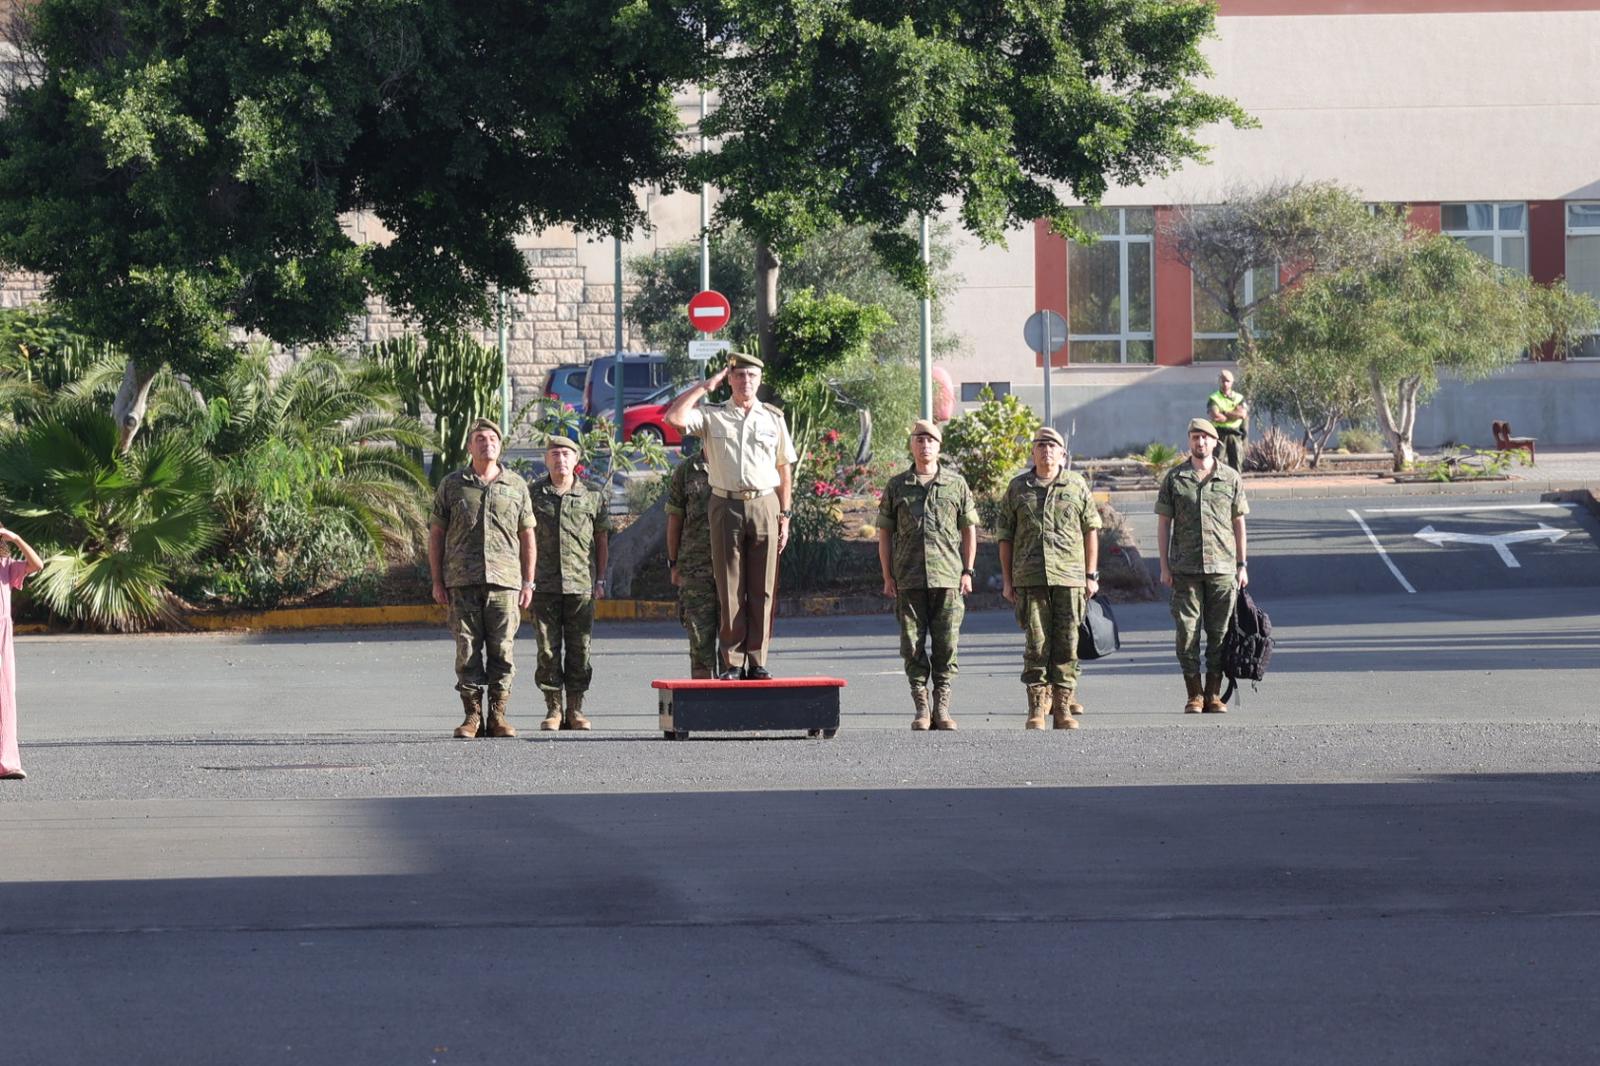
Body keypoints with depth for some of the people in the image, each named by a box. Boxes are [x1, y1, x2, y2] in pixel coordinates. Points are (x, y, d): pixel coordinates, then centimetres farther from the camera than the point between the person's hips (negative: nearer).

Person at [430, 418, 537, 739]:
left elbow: (527, 537, 13)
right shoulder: (452, 485, 8)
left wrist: (528, 582, 7)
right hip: (462, 581, 0)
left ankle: (498, 715, 5)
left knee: (502, 650, -2)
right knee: (467, 650, -2)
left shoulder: (516, 485, 11)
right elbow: (436, 534, 9)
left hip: (504, 580, 1)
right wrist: (437, 582, 3)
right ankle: (472, 716, 3)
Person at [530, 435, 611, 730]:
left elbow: (601, 539, 12)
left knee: (579, 649, 1)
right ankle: (553, 709, 5)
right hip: (544, 584, 0)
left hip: (581, 584, 0)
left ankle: (575, 709, 8)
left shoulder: (592, 496, 7)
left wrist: (600, 579, 8)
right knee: (548, 650, 0)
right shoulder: (533, 495, 7)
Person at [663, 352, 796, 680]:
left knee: (762, 590, 1)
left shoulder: (774, 419, 11)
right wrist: (705, 386, -3)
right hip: (726, 506, -1)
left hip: (765, 506, 1)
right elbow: (674, 418, -11)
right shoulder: (712, 416, 6)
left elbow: (784, 469, 13)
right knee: (730, 590, -1)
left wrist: (784, 516, 7)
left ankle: (757, 662, 5)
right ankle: (731, 663, 1)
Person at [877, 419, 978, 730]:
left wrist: (967, 572, 3)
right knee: (913, 645, 0)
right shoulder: (896, 486, 9)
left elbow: (969, 530, 11)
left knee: (946, 643, -2)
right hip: (909, 580, 0)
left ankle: (942, 707, 5)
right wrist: (887, 576, 3)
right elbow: (885, 533, 10)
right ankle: (921, 708, 6)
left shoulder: (956, 484, 8)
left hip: (948, 577, 0)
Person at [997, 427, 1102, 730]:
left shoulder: (1077, 486, 9)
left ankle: (1063, 707, 5)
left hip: (1069, 578, 0)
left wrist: (1091, 576, 5)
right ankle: (1037, 708, 2)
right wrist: (1007, 580, 6)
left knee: (1067, 645, -1)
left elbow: (1091, 530, 11)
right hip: (1029, 578, 0)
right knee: (1036, 644, -2)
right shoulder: (1017, 488, 9)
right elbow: (1005, 535, 11)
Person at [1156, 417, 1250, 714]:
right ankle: (1194, 696, 5)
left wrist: (1241, 565, 8)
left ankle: (1214, 694, 10)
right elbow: (1163, 523, 6)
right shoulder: (1174, 478, 5)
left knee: (1219, 633, 3)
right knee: (1187, 633, -2)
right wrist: (1164, 566, 1)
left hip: (1222, 567, 1)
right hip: (1185, 568, -1)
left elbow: (1238, 522, 12)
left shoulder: (1231, 478, 7)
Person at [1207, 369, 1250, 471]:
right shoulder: (1213, 399, 3)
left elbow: (1243, 413, -5)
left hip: (1236, 435, 3)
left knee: (1236, 463, 1)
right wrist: (1234, 415, -4)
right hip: (1219, 435, -3)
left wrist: (1224, 413, -7)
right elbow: (1215, 416, -13)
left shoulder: (1239, 398, 12)